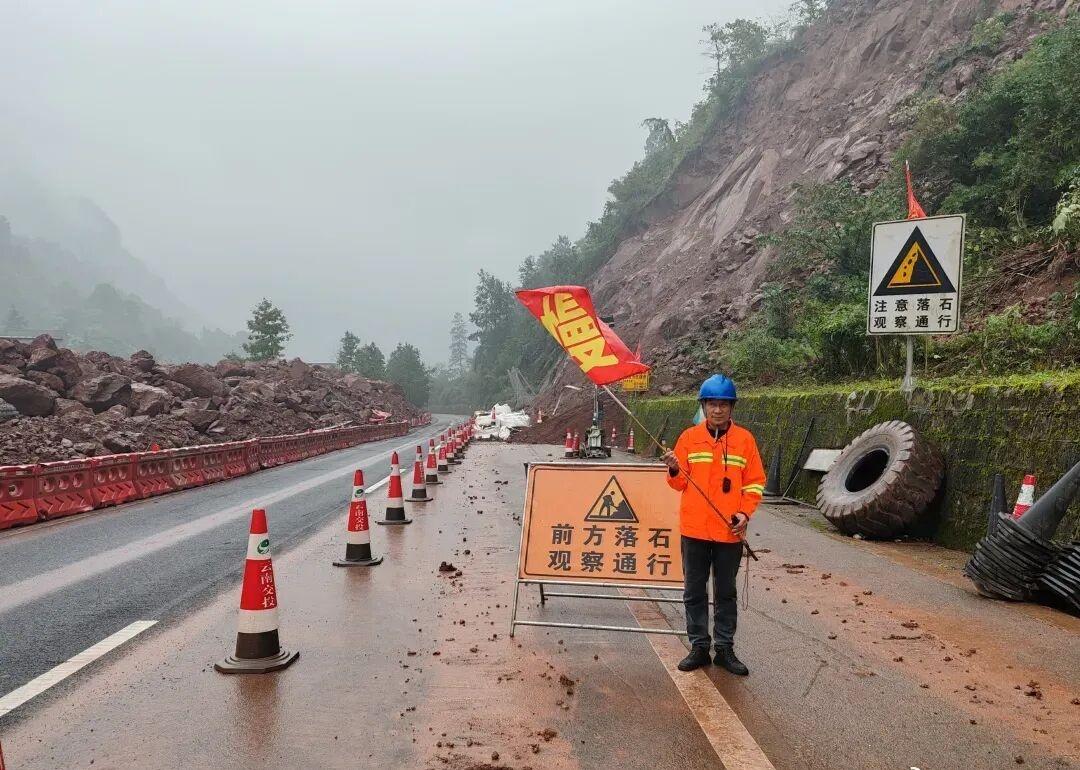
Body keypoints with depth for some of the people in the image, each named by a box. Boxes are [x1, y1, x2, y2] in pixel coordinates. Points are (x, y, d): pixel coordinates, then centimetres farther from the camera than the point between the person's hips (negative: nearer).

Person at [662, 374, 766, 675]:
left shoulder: (745, 439, 0)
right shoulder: (689, 437, 1)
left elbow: (755, 482, 3)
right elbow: (681, 483, 4)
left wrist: (745, 512, -11)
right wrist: (675, 470, -18)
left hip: (730, 532, 0)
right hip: (694, 529, 1)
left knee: (726, 593, 11)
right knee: (694, 591, 8)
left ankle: (725, 648, 23)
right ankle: (699, 647, 20)